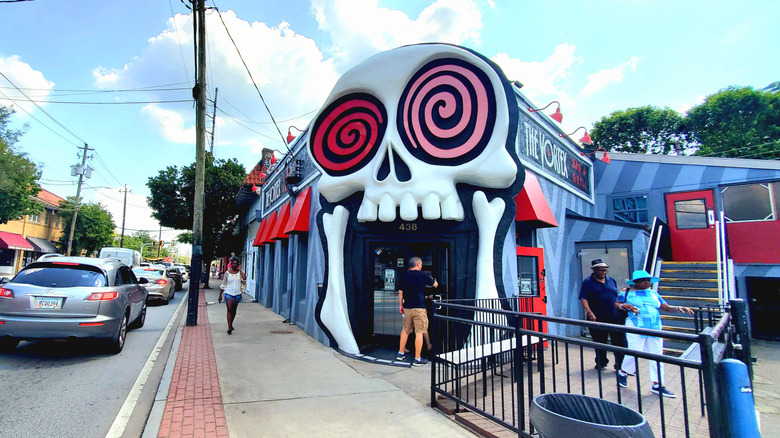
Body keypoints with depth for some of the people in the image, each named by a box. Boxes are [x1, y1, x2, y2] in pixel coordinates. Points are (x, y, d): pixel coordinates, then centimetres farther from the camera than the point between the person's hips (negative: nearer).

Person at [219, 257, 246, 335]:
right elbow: (223, 285, 6)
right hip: (229, 293, -2)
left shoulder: (240, 272, 2)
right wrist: (220, 295, 6)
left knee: (234, 310, 14)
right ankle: (229, 328, -13)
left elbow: (244, 278, -20)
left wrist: (239, 270, -12)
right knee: (229, 310, -12)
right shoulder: (227, 273, 0)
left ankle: (231, 324, 34)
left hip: (237, 294, 2)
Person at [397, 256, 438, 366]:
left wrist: (400, 305, 18)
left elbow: (400, 292, 9)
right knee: (419, 332, -1)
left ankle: (401, 353, 26)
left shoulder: (404, 276, 6)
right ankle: (417, 359, 2)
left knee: (405, 330, 19)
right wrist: (431, 279, 25)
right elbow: (435, 284, 5)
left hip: (407, 307, 5)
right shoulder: (422, 275, -7)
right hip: (419, 307, -5)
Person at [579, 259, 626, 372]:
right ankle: (601, 363, 25)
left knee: (620, 341, 1)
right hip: (597, 319, -3)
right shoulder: (587, 282, -2)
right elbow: (583, 299, -10)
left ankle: (620, 365, 11)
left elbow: (617, 297, 21)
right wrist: (589, 312, -22)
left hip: (615, 318, 3)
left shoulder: (611, 280, 12)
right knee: (599, 342, 8)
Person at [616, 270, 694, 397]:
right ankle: (622, 373, 16)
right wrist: (625, 306, -13)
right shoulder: (627, 293, 5)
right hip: (636, 327, -5)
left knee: (657, 355, 3)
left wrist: (678, 308, -3)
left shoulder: (654, 294, 17)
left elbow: (666, 307, 15)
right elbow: (616, 304, 6)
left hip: (655, 328, 5)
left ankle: (657, 385, 11)